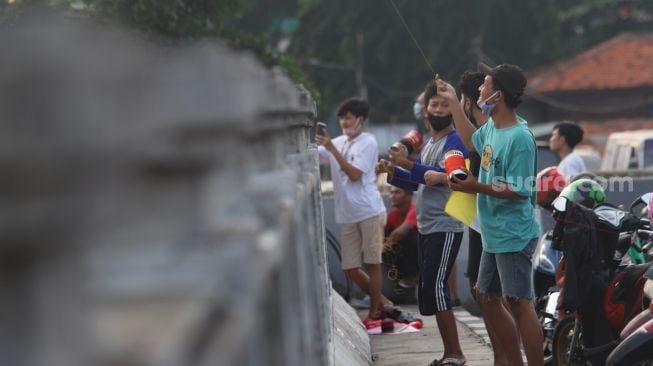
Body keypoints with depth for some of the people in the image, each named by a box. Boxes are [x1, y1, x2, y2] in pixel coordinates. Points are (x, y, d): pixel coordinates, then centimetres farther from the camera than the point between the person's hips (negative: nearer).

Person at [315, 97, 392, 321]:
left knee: (372, 263, -1)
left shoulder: (367, 142, -5)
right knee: (349, 268, 6)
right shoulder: (338, 143, 14)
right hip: (348, 216, 7)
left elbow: (354, 174, -14)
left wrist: (332, 148, -17)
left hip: (369, 211, -7)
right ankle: (381, 301, 21)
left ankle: (374, 311, 7)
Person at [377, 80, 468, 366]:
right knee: (427, 290, 9)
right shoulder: (429, 144, 19)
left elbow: (443, 175, -23)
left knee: (435, 287, -15)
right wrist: (392, 173, 10)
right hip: (426, 227, 9)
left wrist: (408, 165, -28)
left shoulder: (454, 141, -9)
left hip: (445, 227, -9)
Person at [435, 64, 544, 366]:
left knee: (520, 304, -8)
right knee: (489, 301, 16)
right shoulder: (492, 127, 5)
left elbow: (520, 191, -23)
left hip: (513, 236, -10)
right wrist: (453, 102, 26)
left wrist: (477, 187, -25)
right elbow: (472, 141, 29)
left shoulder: (519, 138, -22)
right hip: (494, 235, 10)